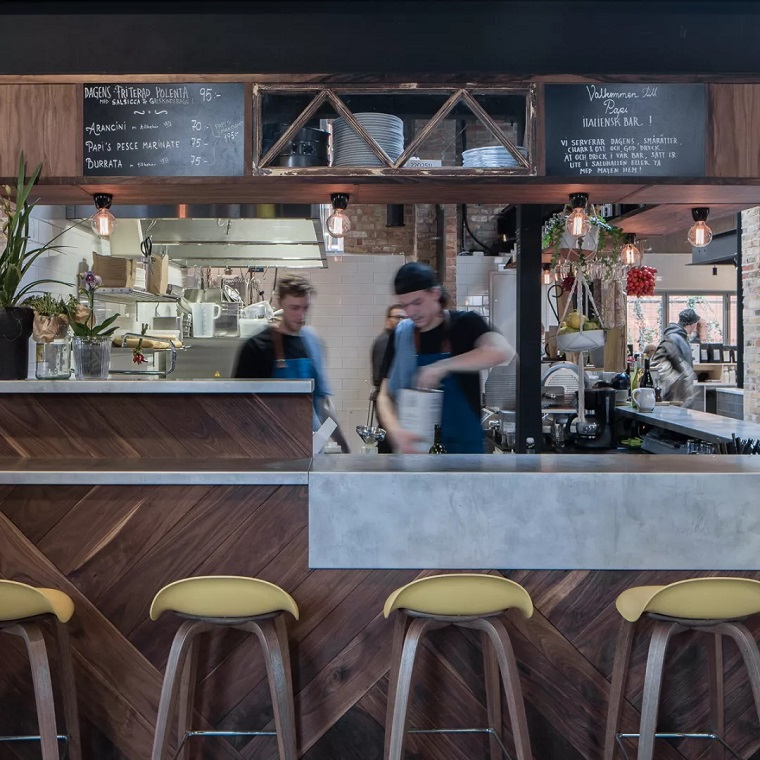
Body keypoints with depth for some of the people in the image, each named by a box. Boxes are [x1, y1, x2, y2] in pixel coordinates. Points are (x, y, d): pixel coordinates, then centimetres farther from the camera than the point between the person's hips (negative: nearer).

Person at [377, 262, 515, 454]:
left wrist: (442, 366, -31)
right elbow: (385, 395, 1)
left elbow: (503, 351, -27)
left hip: (463, 446, -3)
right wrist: (395, 430, -19)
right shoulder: (401, 336, 3)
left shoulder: (465, 324, -6)